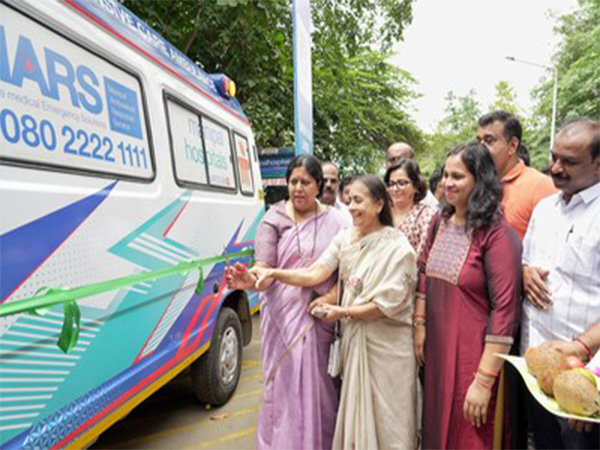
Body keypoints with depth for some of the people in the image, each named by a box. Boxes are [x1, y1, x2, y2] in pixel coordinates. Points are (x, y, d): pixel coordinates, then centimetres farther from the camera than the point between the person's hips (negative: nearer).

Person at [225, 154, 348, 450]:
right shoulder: (274, 219, -1)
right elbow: (264, 268, -10)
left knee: (320, 384, 9)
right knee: (286, 384, 5)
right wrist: (249, 280, -31)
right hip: (284, 317, -1)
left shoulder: (334, 221, 4)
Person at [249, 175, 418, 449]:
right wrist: (275, 274, -21)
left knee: (384, 416, 9)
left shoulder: (397, 247, -14)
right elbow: (316, 273, -8)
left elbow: (387, 305, -16)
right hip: (353, 337, 5)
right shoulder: (345, 238, 3)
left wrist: (342, 312, -10)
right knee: (354, 411, 18)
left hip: (385, 343, -5)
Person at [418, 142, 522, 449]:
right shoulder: (440, 221, 4)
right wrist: (420, 325, 2)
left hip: (472, 352, -6)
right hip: (436, 347, 6)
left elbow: (505, 309, -19)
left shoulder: (497, 234, -15)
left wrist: (484, 380, -19)